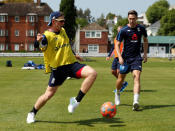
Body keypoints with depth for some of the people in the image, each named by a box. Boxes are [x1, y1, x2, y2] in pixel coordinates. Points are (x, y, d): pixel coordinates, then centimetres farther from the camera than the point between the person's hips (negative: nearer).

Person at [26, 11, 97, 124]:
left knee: (92, 73, -18)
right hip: (58, 68, -5)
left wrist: (73, 55, 37)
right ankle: (32, 113, 25)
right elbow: (40, 46, -32)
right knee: (49, 94, -1)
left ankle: (76, 101, -13)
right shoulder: (47, 35, -11)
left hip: (72, 64, 5)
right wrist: (39, 41, -54)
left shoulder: (63, 31, 12)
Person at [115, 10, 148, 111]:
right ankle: (117, 93, 43)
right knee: (121, 78, 11)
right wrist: (120, 57, -16)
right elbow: (117, 44, -3)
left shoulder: (141, 28, 2)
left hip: (137, 57, 0)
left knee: (137, 77, -18)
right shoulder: (123, 30, -6)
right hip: (125, 57, 0)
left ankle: (136, 102, -28)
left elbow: (145, 40, 20)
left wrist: (145, 53, 13)